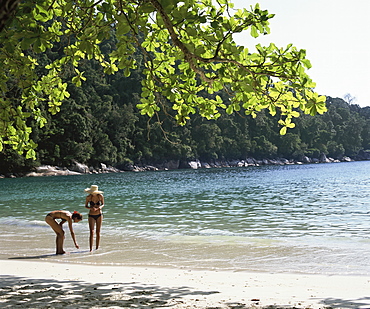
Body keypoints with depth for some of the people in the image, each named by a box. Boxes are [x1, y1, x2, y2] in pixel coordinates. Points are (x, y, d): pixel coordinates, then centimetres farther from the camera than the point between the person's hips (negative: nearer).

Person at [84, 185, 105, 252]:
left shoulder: (100, 196, -9)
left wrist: (100, 207, -17)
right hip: (91, 216, -1)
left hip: (99, 215, 1)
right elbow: (86, 206, 0)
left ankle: (97, 248, 14)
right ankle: (91, 249, -13)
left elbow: (103, 204, 6)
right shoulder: (88, 197, -11)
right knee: (92, 232, -11)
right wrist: (91, 208, -20)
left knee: (98, 232, 4)